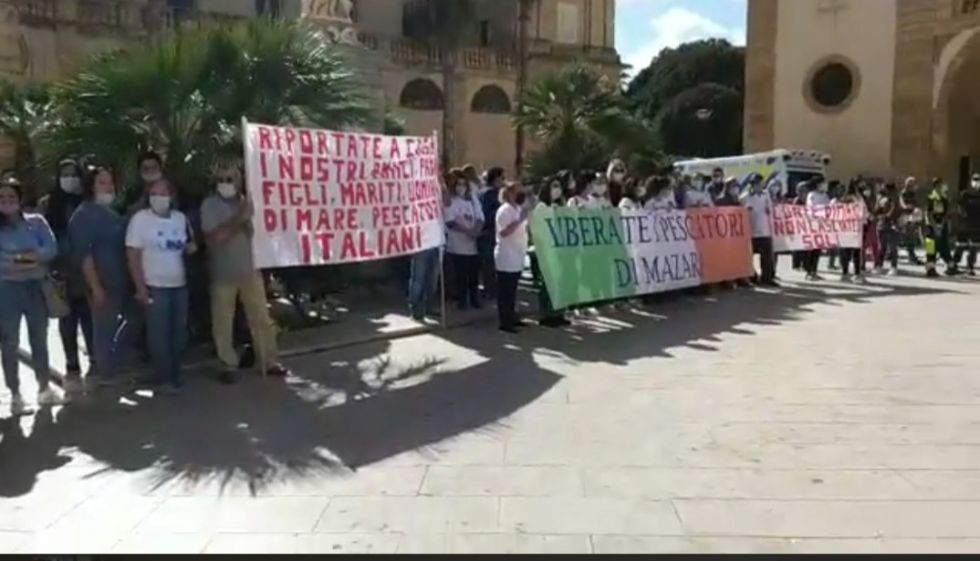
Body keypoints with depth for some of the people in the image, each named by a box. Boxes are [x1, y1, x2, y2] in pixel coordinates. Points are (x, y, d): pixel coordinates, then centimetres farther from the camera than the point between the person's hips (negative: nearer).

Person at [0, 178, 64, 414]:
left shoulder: (36, 221, 5)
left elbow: (51, 249, -8)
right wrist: (30, 258, -20)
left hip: (35, 286, 1)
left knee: (39, 338, 9)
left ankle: (44, 388, 20)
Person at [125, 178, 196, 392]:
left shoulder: (180, 218, 6)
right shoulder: (140, 218, -8)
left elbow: (190, 244, 21)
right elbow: (133, 255, -10)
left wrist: (191, 246, -4)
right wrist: (140, 287, -15)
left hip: (180, 284, 5)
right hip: (155, 286, -5)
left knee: (179, 332, 13)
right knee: (159, 334, 0)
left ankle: (175, 373, 27)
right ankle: (163, 375, 12)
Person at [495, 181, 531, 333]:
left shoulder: (519, 209, 14)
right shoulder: (504, 210, -14)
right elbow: (503, 232, -26)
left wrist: (528, 220, 8)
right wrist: (520, 219, -29)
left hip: (517, 257, 9)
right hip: (506, 258, -9)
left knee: (512, 290, 15)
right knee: (505, 291, -3)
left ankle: (512, 318, 24)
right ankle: (505, 322, 0)